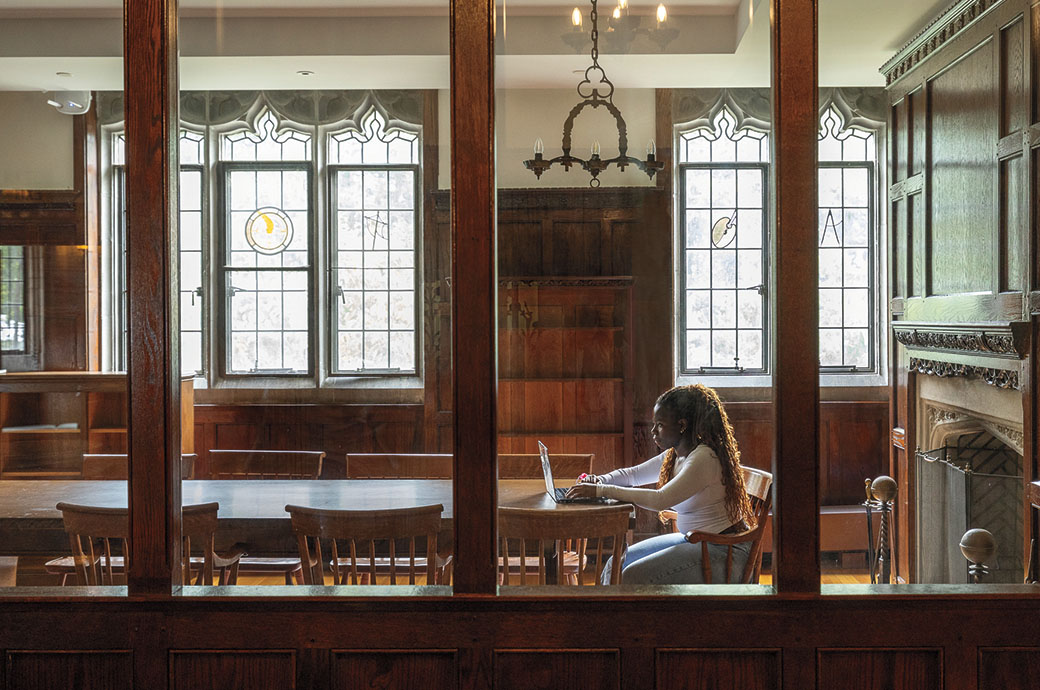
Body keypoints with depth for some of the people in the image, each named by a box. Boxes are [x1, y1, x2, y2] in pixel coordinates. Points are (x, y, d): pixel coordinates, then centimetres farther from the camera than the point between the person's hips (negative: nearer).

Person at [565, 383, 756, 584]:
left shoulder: (704, 458, -22)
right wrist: (600, 480, -3)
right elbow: (634, 474, 19)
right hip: (692, 539, 10)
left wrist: (602, 491, -28)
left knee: (634, 577, -21)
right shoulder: (674, 455, 7)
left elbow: (661, 499, -31)